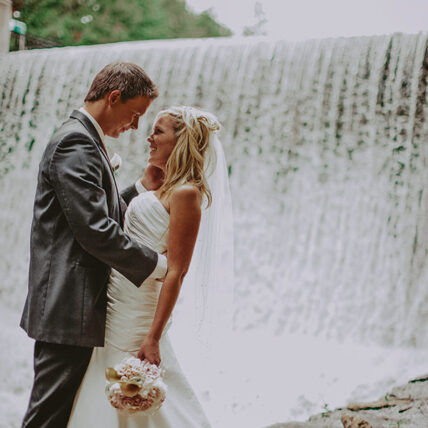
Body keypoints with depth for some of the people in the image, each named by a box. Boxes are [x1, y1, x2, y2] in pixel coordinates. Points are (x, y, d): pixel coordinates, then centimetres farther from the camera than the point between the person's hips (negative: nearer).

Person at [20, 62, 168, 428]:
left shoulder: (84, 141, 18)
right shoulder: (75, 144, -15)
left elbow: (108, 214, 20)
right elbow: (94, 230, -22)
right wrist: (157, 265, -13)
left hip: (75, 307, 11)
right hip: (67, 307, -11)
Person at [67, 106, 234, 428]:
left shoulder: (186, 193, -15)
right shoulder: (160, 187, 13)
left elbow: (176, 271, -20)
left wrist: (153, 337, -22)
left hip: (136, 314, -9)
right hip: (117, 306, 9)